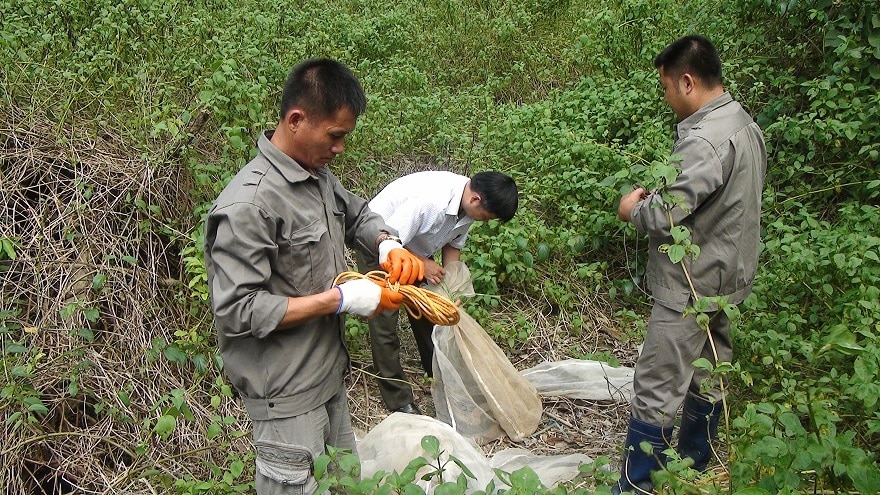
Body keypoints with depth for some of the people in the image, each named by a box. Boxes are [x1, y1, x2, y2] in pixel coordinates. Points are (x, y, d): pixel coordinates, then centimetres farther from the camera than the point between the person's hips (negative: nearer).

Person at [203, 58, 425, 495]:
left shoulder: (317, 174, 2)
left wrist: (387, 245, -3)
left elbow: (357, 214, 20)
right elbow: (236, 311, -26)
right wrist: (340, 300, -24)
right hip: (286, 394, -9)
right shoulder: (248, 204, -25)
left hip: (328, 374, 9)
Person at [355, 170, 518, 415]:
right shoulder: (427, 200, -40)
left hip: (413, 247, 8)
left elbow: (453, 244, 2)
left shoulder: (467, 204, -14)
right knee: (385, 322, -6)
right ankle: (399, 401, 5)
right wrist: (423, 263, -23)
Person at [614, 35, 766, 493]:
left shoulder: (704, 140, -25)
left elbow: (667, 217, -26)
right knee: (707, 380, 20)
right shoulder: (745, 125, 7)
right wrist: (661, 195, 5)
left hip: (691, 287, -10)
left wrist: (635, 208, -6)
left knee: (657, 389, -1)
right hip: (726, 278, 10)